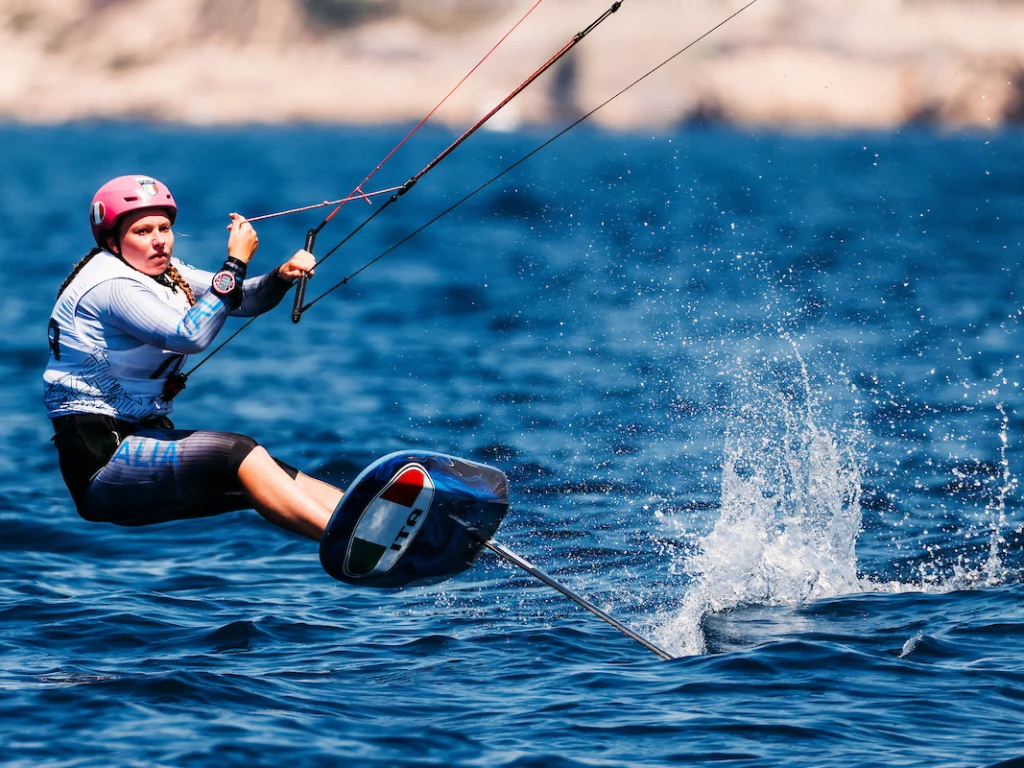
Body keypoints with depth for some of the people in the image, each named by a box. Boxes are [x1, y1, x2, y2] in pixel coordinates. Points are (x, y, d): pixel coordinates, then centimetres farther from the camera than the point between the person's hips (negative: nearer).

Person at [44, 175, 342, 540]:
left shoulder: (162, 271, 12)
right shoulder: (112, 284, -16)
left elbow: (242, 300, 10)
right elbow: (190, 335, -27)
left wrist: (282, 276, -11)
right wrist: (236, 263, -24)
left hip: (145, 435, 9)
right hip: (100, 456, -9)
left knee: (284, 478, -7)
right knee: (237, 454, -26)